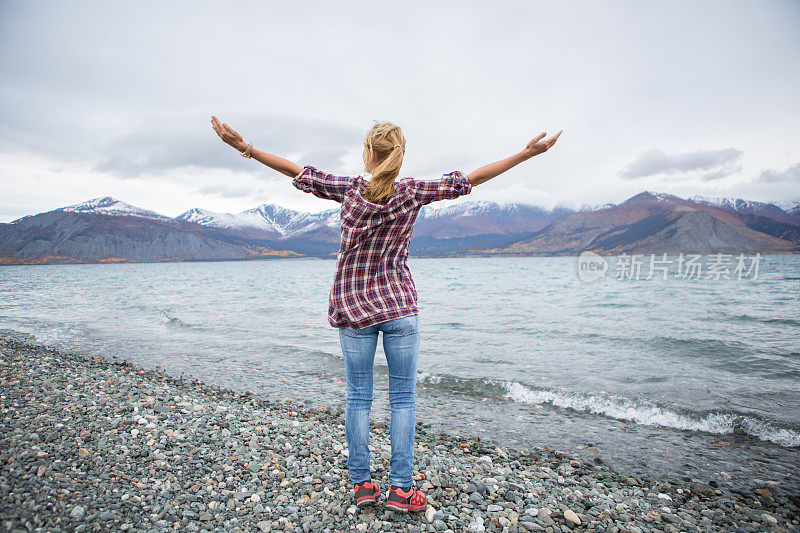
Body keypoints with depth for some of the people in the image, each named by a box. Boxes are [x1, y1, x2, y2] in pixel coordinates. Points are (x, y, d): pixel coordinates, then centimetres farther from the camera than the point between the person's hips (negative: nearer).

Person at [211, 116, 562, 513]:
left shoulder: (350, 189, -4)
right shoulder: (412, 193, -4)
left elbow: (300, 174, 2)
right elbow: (467, 180, 0)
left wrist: (245, 147, 10)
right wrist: (527, 153, 6)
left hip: (352, 306, 1)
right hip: (400, 307, 0)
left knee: (357, 398, 9)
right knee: (402, 399, 7)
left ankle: (361, 484, 19)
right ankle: (400, 488, 13)